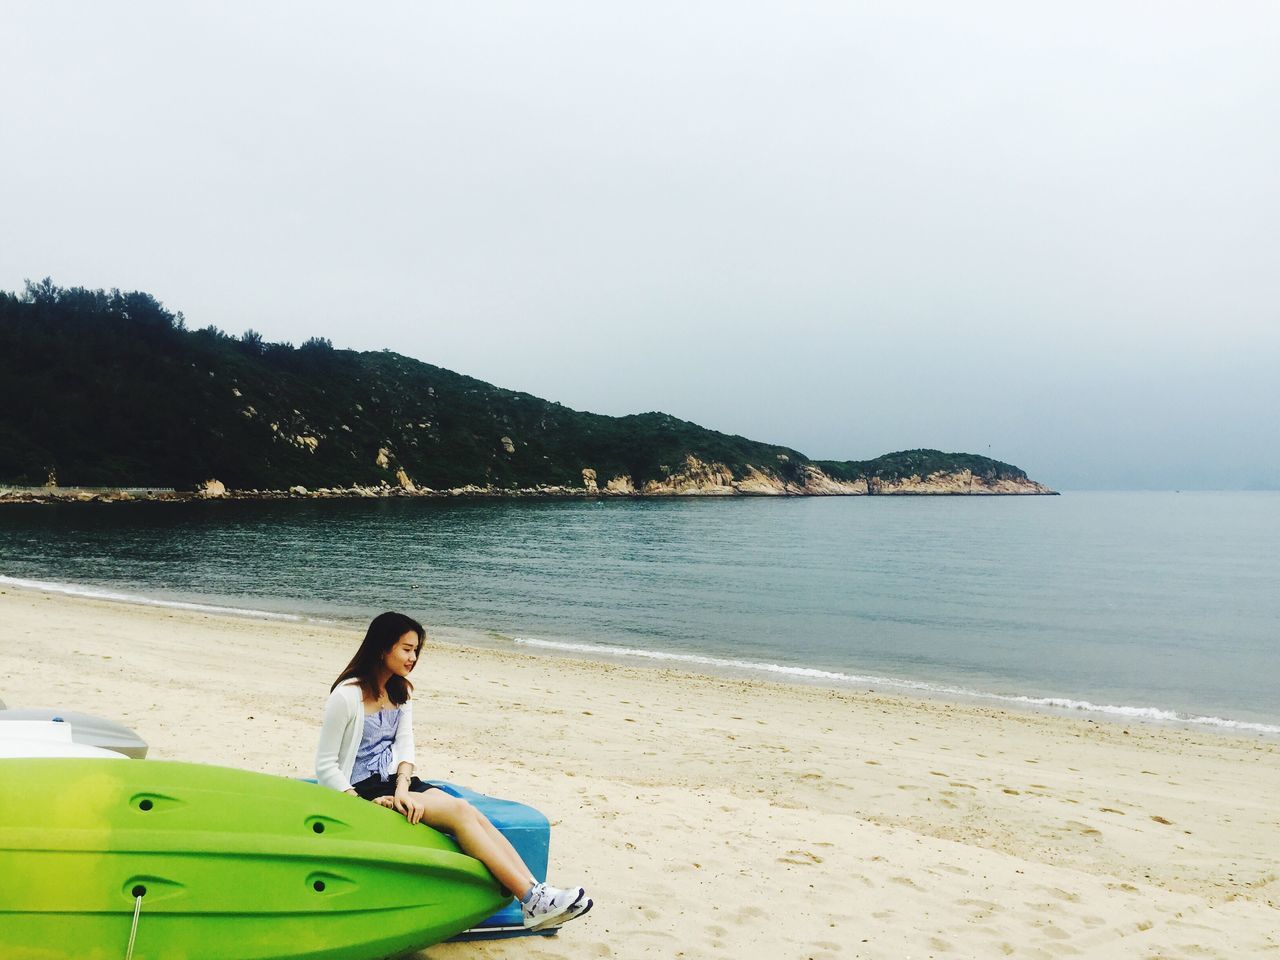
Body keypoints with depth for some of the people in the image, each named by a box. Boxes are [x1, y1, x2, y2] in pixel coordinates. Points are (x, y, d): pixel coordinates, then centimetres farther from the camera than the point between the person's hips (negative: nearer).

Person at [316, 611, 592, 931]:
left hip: (392, 782, 7)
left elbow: (405, 745, 0)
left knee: (472, 814, -18)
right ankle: (532, 900, -28)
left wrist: (402, 788, -18)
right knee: (459, 811, -25)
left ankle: (536, 895, -28)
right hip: (361, 790, -7)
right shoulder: (346, 696, -14)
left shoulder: (400, 692, 11)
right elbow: (326, 765, -12)